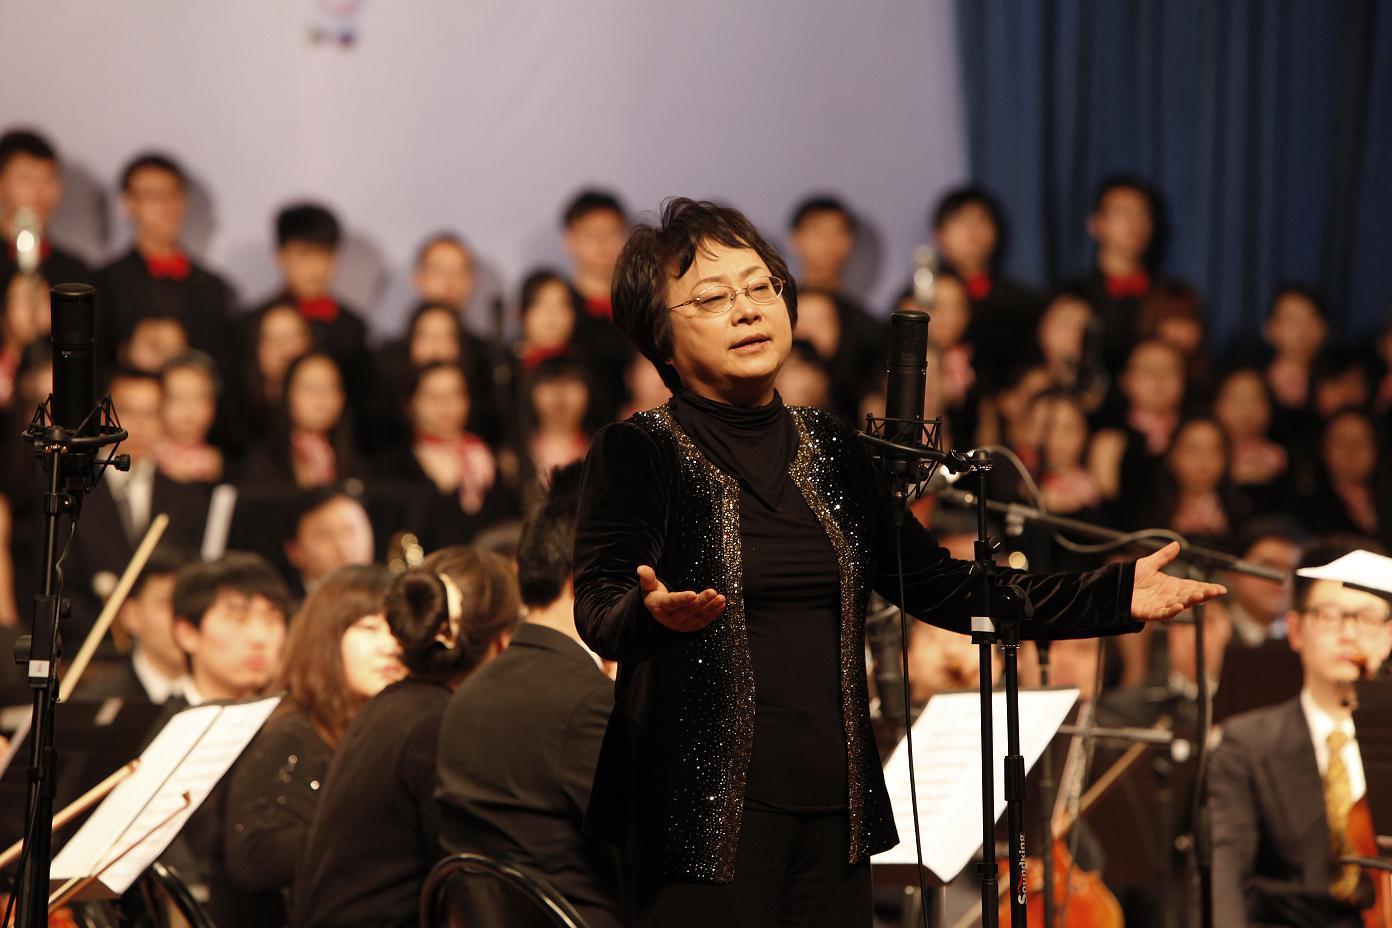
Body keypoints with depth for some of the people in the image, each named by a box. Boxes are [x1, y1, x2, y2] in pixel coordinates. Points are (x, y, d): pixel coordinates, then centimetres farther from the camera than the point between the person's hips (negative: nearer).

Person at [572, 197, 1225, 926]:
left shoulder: (828, 450, 14)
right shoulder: (636, 453, -2)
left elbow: (938, 586, 13)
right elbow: (597, 611, -15)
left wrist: (1114, 597, 5)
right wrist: (654, 612, -38)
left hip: (833, 811, 5)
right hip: (705, 818, -5)